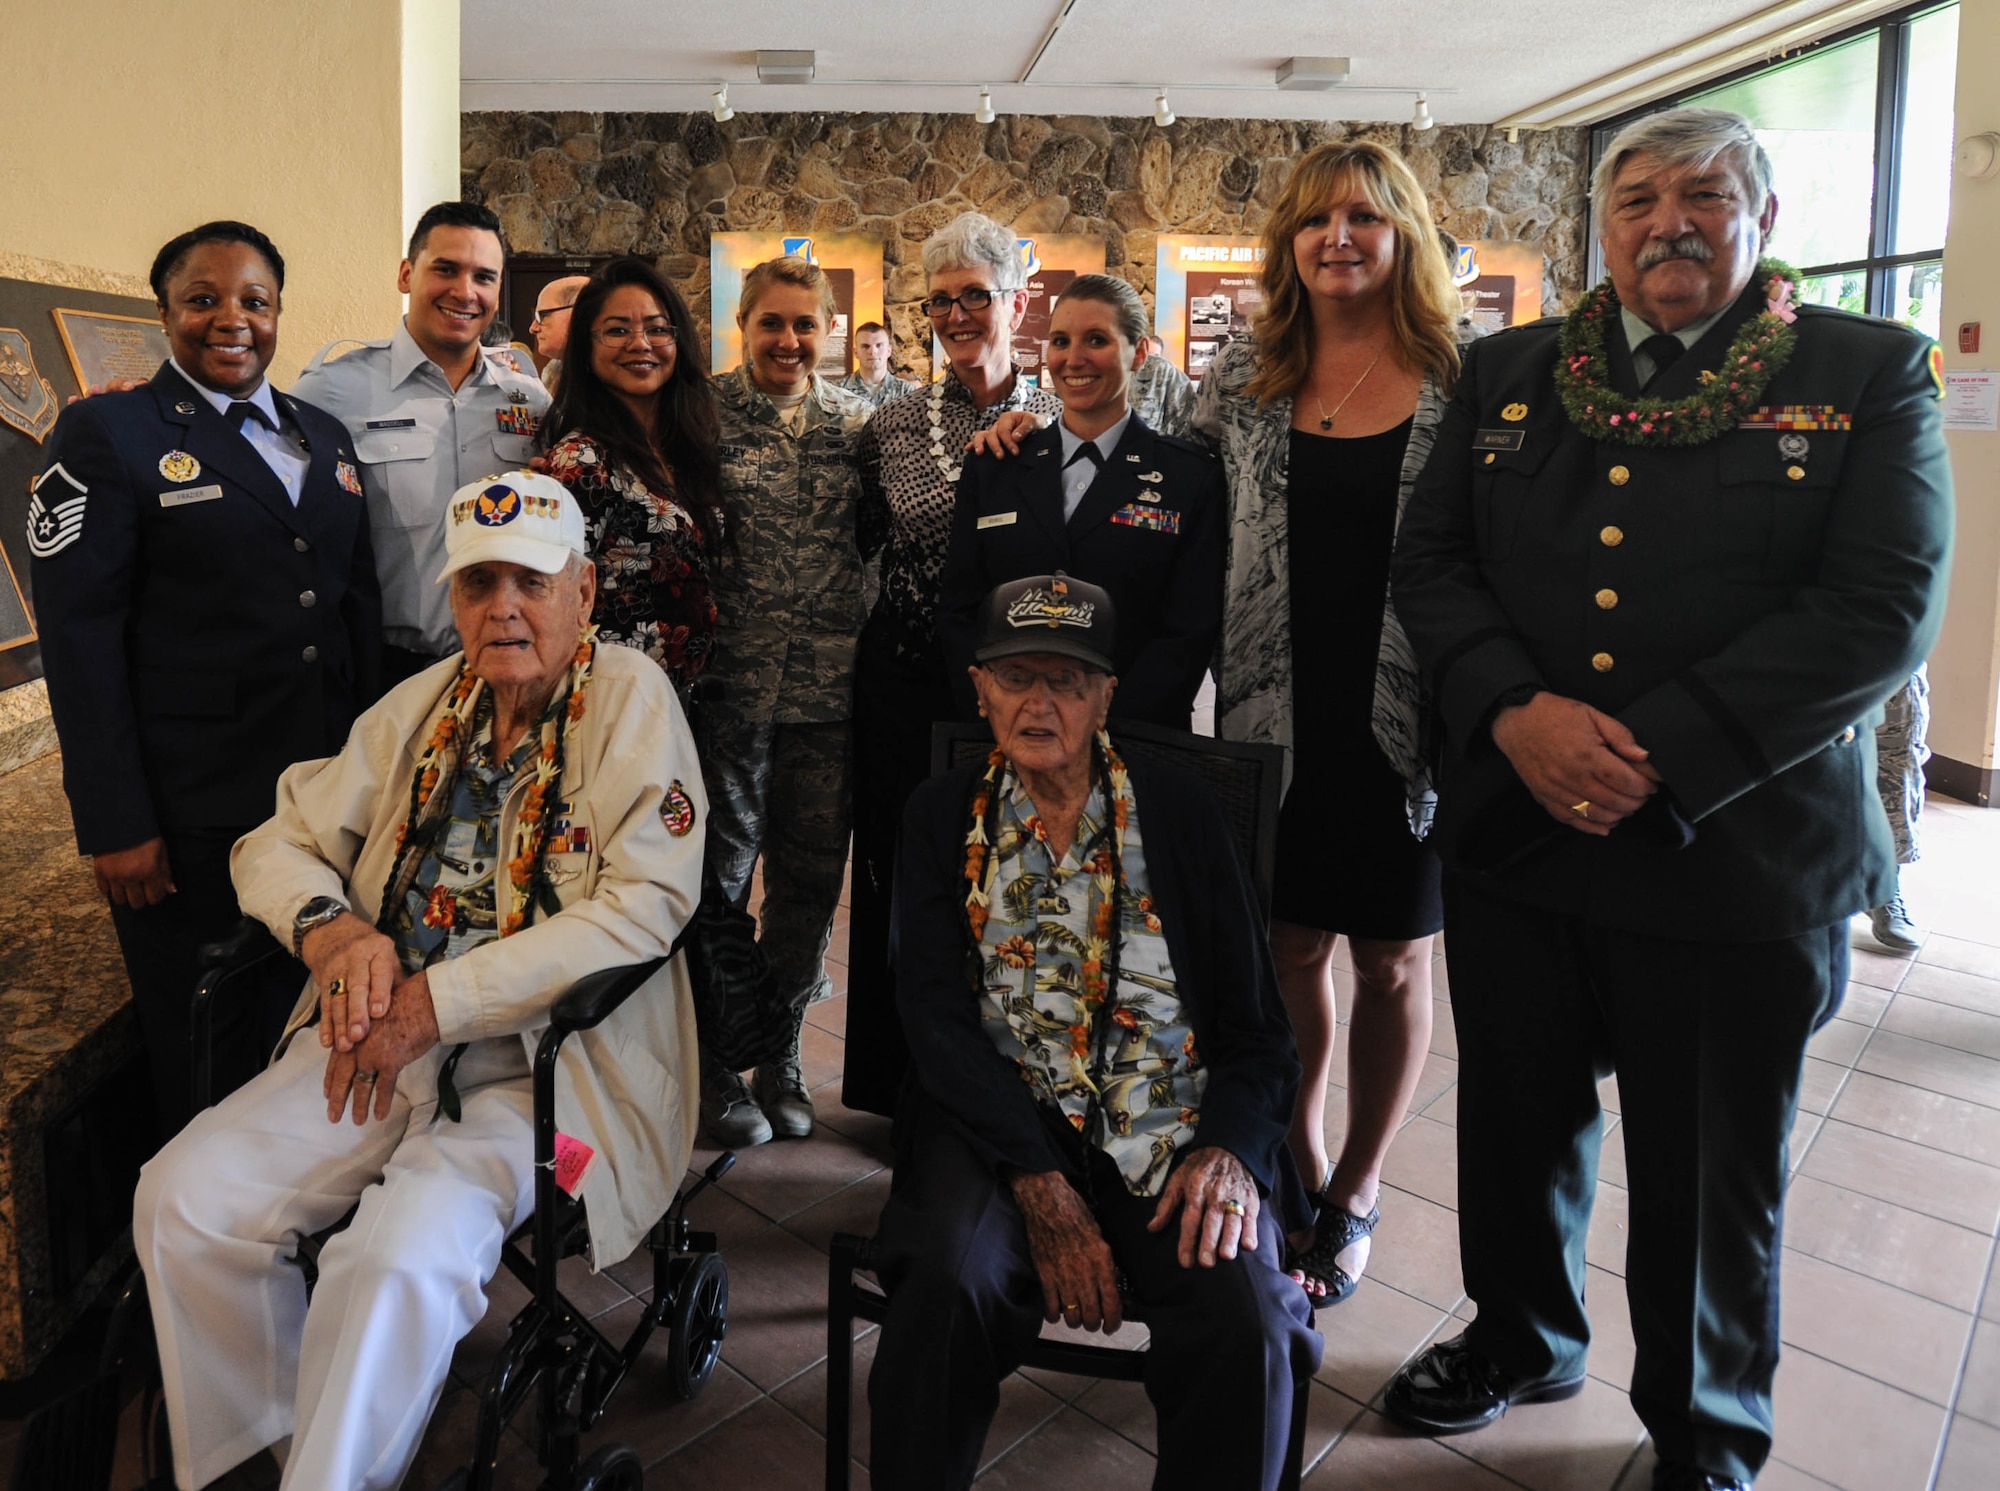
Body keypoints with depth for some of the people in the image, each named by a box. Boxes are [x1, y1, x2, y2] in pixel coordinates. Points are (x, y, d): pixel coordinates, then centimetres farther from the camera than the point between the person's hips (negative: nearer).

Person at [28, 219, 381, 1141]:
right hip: (191, 815, -4)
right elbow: (79, 639, -9)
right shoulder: (107, 432, -4)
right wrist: (115, 825, -14)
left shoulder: (324, 435, 13)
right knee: (206, 1056, 10)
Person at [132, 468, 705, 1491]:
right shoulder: (423, 705, 11)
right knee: (183, 1195, -9)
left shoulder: (628, 696, -7)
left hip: (549, 1058, -5)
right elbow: (279, 842, 16)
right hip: (384, 1042, 6)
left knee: (404, 1252, -27)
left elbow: (646, 905, -18)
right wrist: (335, 931, -8)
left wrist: (436, 1002, -18)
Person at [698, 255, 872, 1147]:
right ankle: (713, 1066, 23)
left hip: (830, 689, 3)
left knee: (811, 876, 9)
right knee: (719, 876, 7)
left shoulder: (856, 423, 9)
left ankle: (780, 1057, 27)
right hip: (730, 683, -2)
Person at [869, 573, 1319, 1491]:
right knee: (946, 1283, -30)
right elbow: (938, 1016, -3)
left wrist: (1230, 1150, -15)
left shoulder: (1178, 814, 6)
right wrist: (1039, 1182, -15)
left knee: (1246, 1322, -26)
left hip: (1169, 1132, 0)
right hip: (998, 1119, 0)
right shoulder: (944, 816, 8)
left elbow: (1256, 1025, 5)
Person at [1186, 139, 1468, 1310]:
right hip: (1275, 716, 2)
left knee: (1392, 960, 10)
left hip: (1409, 720, -1)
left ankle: (1358, 1186, 30)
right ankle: (1300, 1163, 33)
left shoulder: (1465, 378, -1)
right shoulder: (1246, 377, 6)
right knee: (1291, 948, 11)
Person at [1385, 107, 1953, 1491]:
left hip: (1737, 858, -2)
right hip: (1515, 840, 3)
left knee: (1713, 1183, 12)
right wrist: (1519, 713, -15)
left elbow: (1884, 606, -11)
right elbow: (1431, 558, 3)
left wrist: (1658, 756, -19)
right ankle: (1524, 1337, 47)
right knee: (1519, 1126, 19)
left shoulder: (1872, 373, -1)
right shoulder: (1509, 371, 8)